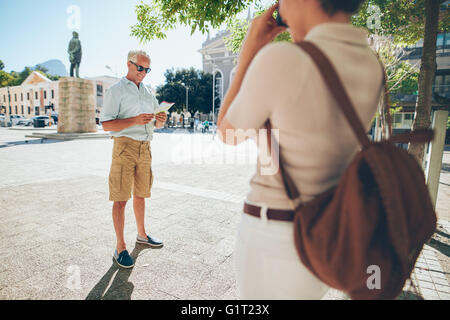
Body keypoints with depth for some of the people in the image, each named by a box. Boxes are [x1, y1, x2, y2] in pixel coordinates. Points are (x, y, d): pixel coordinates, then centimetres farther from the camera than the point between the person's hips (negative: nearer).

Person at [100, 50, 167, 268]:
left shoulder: (148, 93, 20)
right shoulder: (116, 91, 2)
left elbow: (156, 124, 21)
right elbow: (106, 124, -7)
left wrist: (161, 120, -3)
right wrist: (134, 121, -20)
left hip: (145, 147, 6)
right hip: (125, 146, -5)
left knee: (140, 194, 15)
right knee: (120, 199, -3)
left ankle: (141, 235, 30)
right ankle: (120, 248, 6)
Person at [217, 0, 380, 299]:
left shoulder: (281, 60, -25)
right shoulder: (373, 69, -1)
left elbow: (229, 133, -8)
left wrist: (250, 48, -4)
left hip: (276, 239, -7)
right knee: (303, 294, 35)